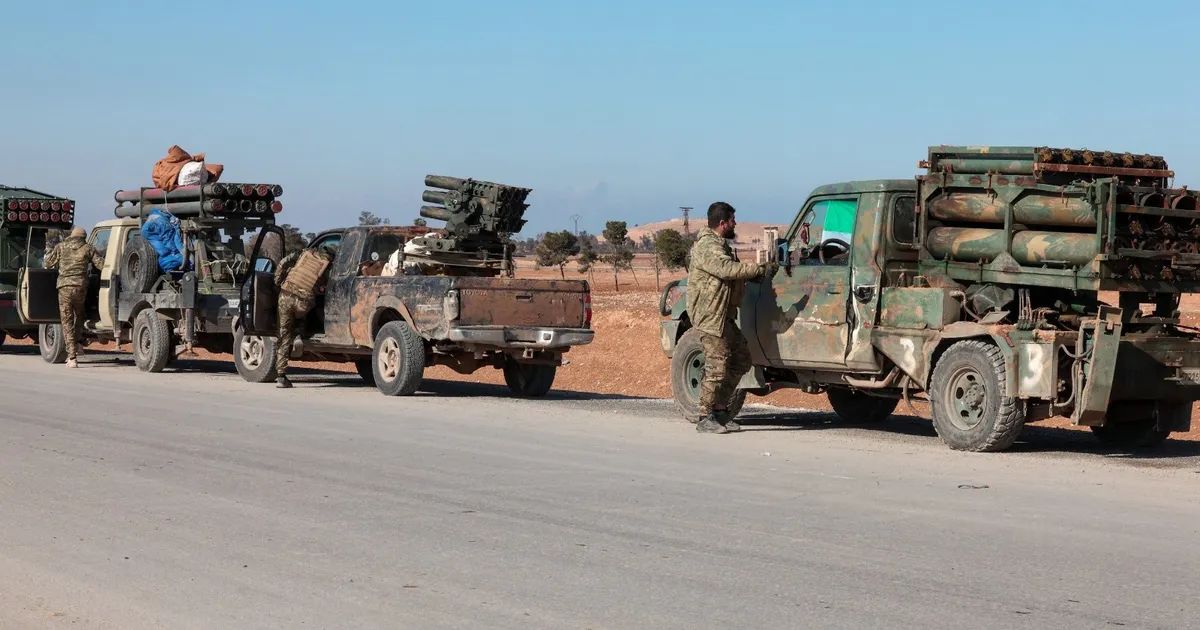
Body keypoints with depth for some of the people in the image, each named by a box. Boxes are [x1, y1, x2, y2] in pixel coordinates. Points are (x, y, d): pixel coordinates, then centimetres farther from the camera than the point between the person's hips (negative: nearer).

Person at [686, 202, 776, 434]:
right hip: (709, 313, -11)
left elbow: (732, 272, 21)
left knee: (741, 359, 11)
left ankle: (720, 409, 16)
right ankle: (705, 418, -4)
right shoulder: (707, 247, -16)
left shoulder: (721, 245, 19)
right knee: (717, 365, -10)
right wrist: (761, 269, -24)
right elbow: (729, 270, -28)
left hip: (723, 314, 11)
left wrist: (760, 271, 8)